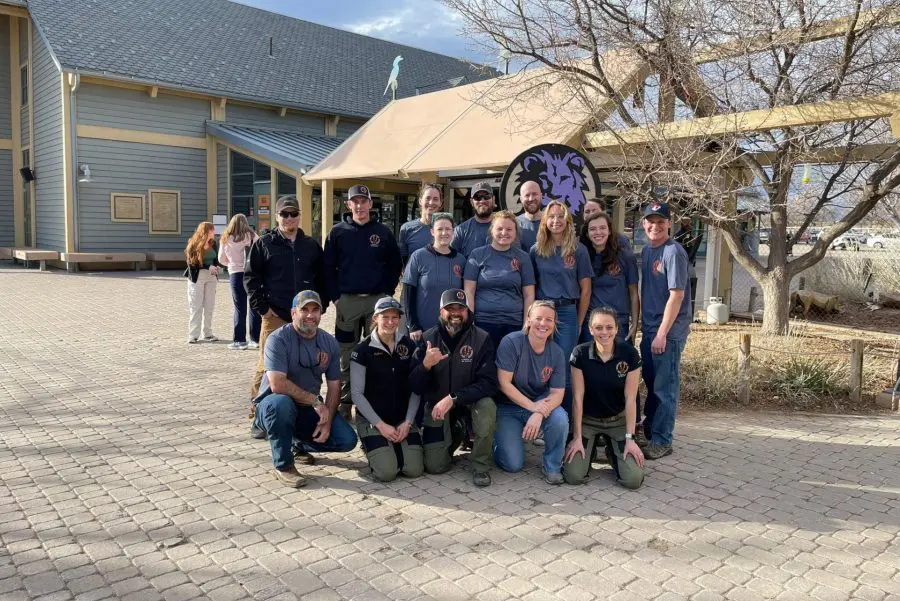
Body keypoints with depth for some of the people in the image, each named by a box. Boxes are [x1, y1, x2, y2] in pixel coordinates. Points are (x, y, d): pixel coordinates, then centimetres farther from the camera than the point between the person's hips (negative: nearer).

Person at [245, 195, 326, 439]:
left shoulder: (311, 245, 13)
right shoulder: (264, 244, 3)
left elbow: (322, 278, 18)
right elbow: (250, 277, 1)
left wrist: (320, 305, 8)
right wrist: (261, 307, -5)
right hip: (275, 317, -3)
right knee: (267, 367, -4)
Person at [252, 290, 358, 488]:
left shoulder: (329, 342, 0)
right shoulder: (278, 339, -17)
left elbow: (334, 386, 1)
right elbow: (277, 384, -28)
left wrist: (327, 420, -13)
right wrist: (316, 401, -23)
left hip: (309, 410, 5)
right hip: (273, 405, -5)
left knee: (347, 440, -12)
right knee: (281, 403, -40)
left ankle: (300, 443, 18)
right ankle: (283, 466, -16)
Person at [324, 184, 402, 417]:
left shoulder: (384, 232, 6)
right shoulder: (338, 232, 5)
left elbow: (395, 266, 9)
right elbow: (328, 267, 5)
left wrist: (387, 293, 0)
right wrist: (335, 297, -3)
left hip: (377, 300, 0)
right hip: (347, 301, 0)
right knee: (346, 356, 5)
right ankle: (344, 404, 15)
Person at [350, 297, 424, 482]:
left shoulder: (409, 346, 2)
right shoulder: (363, 349, -8)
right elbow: (357, 393, -9)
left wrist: (408, 422, -8)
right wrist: (381, 425, -13)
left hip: (403, 419, 3)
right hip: (372, 419, -3)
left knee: (414, 469, -13)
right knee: (386, 472, -19)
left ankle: (397, 444, 18)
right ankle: (371, 445, 13)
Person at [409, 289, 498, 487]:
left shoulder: (481, 339, -13)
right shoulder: (428, 338, -8)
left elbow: (488, 383, -22)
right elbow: (415, 387, -9)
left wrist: (453, 398, -32)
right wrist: (426, 365, -30)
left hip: (470, 401, -1)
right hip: (437, 405, 2)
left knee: (487, 406, -35)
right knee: (434, 466, -9)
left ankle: (481, 466, -11)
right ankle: (456, 434, 24)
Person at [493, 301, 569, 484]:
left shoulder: (557, 353, -8)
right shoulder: (511, 342, -18)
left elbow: (557, 393, -10)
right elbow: (504, 383, -19)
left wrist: (539, 413, -29)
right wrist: (532, 406, -26)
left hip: (540, 405, 3)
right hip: (508, 407, -2)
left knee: (560, 419, -31)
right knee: (513, 464, -14)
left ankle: (553, 466, -4)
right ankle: (501, 440, 22)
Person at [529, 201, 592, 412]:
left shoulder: (578, 250, 1)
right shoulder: (536, 250, 5)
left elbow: (585, 289, 3)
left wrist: (579, 322, 2)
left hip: (567, 313, -1)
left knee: (565, 370, 2)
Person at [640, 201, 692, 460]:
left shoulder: (673, 252, -14)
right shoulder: (646, 250, 10)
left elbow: (677, 295, -18)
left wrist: (662, 333, -19)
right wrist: (643, 323, 15)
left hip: (669, 330, -8)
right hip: (649, 327, 8)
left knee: (665, 386, 0)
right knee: (650, 381, 19)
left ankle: (661, 441, 11)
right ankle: (649, 427, 36)